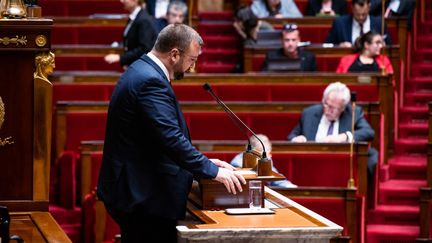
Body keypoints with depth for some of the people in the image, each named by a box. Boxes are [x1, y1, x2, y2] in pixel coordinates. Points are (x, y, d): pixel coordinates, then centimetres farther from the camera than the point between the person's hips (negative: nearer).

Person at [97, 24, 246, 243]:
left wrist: (204, 163, 15)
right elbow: (171, 139, -27)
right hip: (144, 198, -11)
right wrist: (213, 171, -21)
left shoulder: (143, 71, 13)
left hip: (133, 190, 11)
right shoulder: (151, 82, -20)